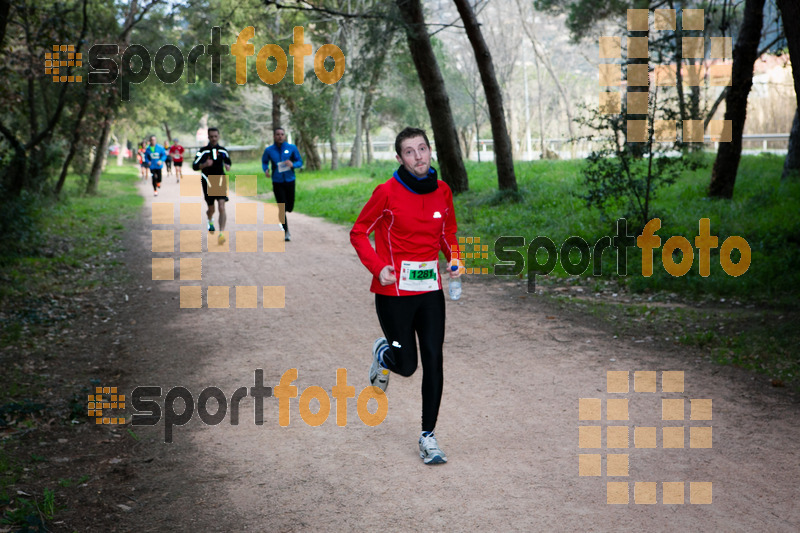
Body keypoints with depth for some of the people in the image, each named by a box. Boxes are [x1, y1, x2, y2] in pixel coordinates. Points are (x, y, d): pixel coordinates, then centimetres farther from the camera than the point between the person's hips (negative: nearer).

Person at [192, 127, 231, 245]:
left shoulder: (223, 151, 4)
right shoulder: (203, 151, -4)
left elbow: (228, 161, 22)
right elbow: (195, 166, -7)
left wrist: (228, 166, -2)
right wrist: (205, 164, -26)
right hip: (208, 183, 0)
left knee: (222, 207, -16)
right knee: (211, 209, 11)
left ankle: (221, 234, -17)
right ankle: (210, 220, 48)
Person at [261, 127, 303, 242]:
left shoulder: (292, 148, -1)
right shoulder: (269, 150, -1)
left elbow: (300, 162, 4)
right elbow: (264, 162, 14)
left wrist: (293, 164, -18)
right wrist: (266, 170, -8)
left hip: (290, 181, 1)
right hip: (277, 182, -1)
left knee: (290, 207, 8)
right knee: (282, 208, -7)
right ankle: (286, 232, 4)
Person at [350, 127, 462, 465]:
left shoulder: (442, 191, 3)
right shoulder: (388, 192, -11)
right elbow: (359, 233, -2)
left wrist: (454, 259, -2)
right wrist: (378, 267, -16)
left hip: (430, 288, 4)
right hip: (394, 290, -4)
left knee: (433, 361, -1)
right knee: (406, 365, 2)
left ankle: (428, 437, 12)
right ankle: (383, 352, 40)